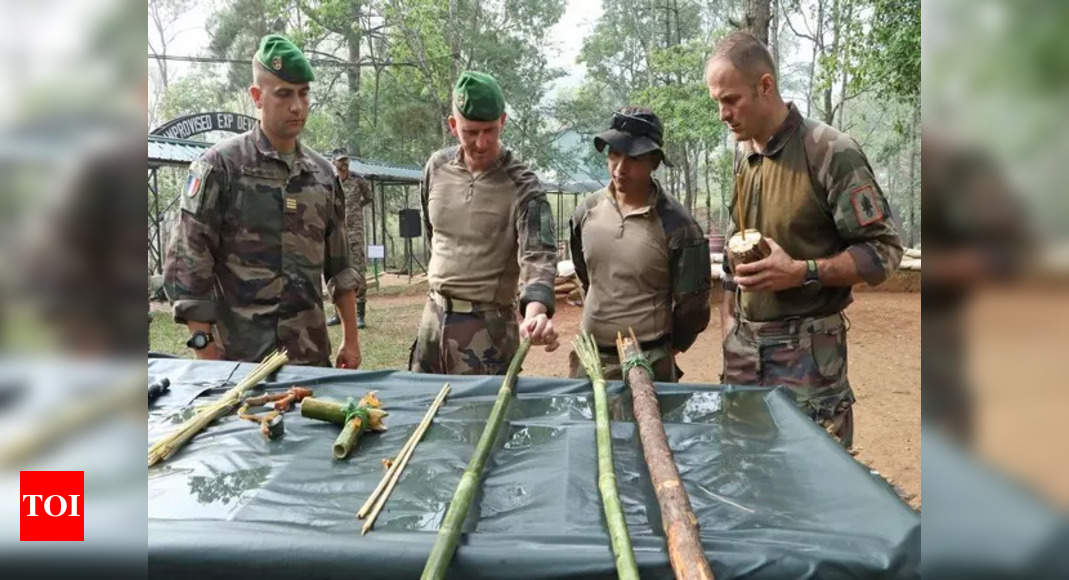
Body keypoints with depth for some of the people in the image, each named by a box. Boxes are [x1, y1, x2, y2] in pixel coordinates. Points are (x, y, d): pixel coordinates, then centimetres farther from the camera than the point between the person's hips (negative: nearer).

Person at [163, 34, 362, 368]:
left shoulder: (323, 173, 9)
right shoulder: (220, 165, -6)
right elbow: (187, 265, -9)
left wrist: (351, 338, 11)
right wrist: (205, 351, -13)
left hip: (312, 353, 5)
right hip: (240, 357, -4)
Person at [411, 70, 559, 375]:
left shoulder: (522, 187, -15)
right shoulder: (437, 167, 1)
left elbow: (538, 255, -27)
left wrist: (535, 310, -45)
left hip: (487, 326, -5)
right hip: (434, 315, 5)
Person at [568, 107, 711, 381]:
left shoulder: (677, 225, -13)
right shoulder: (587, 211, 1)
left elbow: (692, 304, -5)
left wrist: (665, 354, 5)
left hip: (649, 366, -4)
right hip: (589, 358, 4)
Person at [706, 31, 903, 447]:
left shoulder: (831, 153, -13)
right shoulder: (739, 155, 7)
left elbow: (884, 251, -12)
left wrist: (802, 272, -23)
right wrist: (728, 317, 12)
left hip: (807, 348, -6)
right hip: (743, 343, 6)